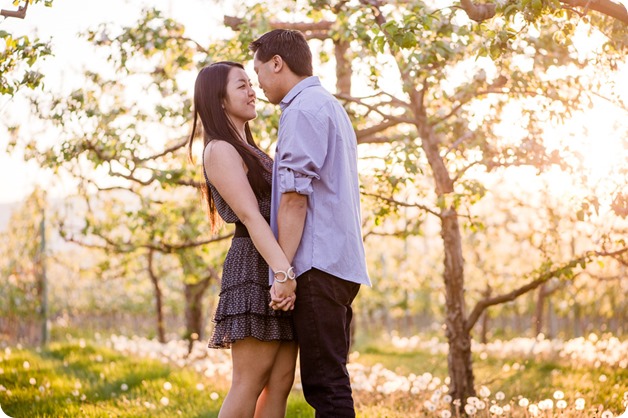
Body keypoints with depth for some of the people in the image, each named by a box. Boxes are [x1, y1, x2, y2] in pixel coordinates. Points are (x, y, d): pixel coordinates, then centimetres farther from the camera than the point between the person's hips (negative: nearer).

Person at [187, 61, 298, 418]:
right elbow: (250, 216, -18)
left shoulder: (248, 150, 23)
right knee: (250, 382, -10)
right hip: (257, 268, -9)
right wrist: (284, 272, -28)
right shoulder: (220, 151, -6)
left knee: (281, 382, 3)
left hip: (278, 266, 9)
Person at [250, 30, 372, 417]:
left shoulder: (303, 109, -7)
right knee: (330, 382, 11)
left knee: (325, 384, -10)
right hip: (343, 263, 10)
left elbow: (295, 197, -15)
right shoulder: (333, 108, 24)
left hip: (319, 266, -10)